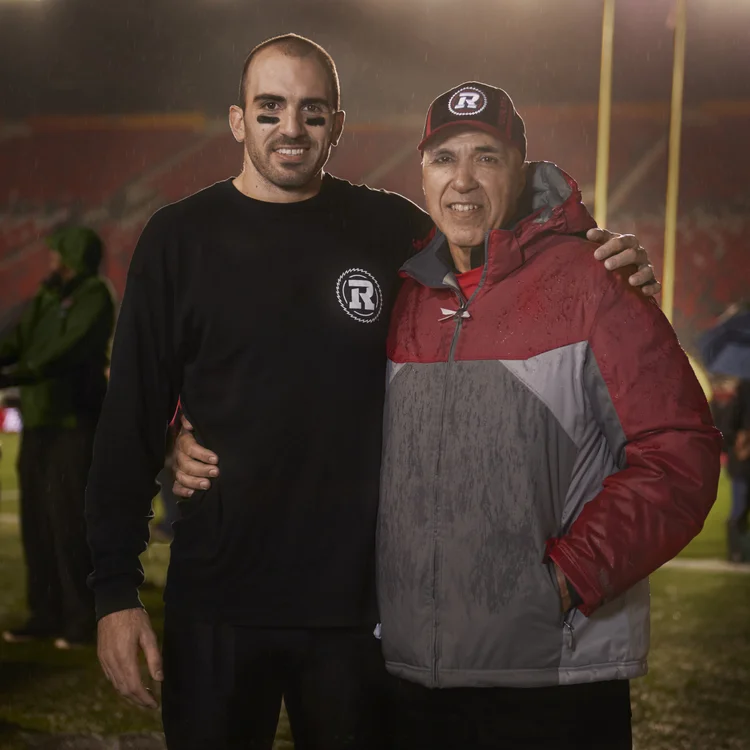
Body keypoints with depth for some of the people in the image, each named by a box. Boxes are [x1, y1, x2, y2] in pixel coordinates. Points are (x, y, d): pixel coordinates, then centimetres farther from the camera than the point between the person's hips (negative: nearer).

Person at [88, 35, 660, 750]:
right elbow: (131, 421, -1)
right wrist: (115, 589, -7)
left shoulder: (394, 231, 3)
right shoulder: (180, 238, 0)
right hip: (216, 603, -1)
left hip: (362, 600, 1)